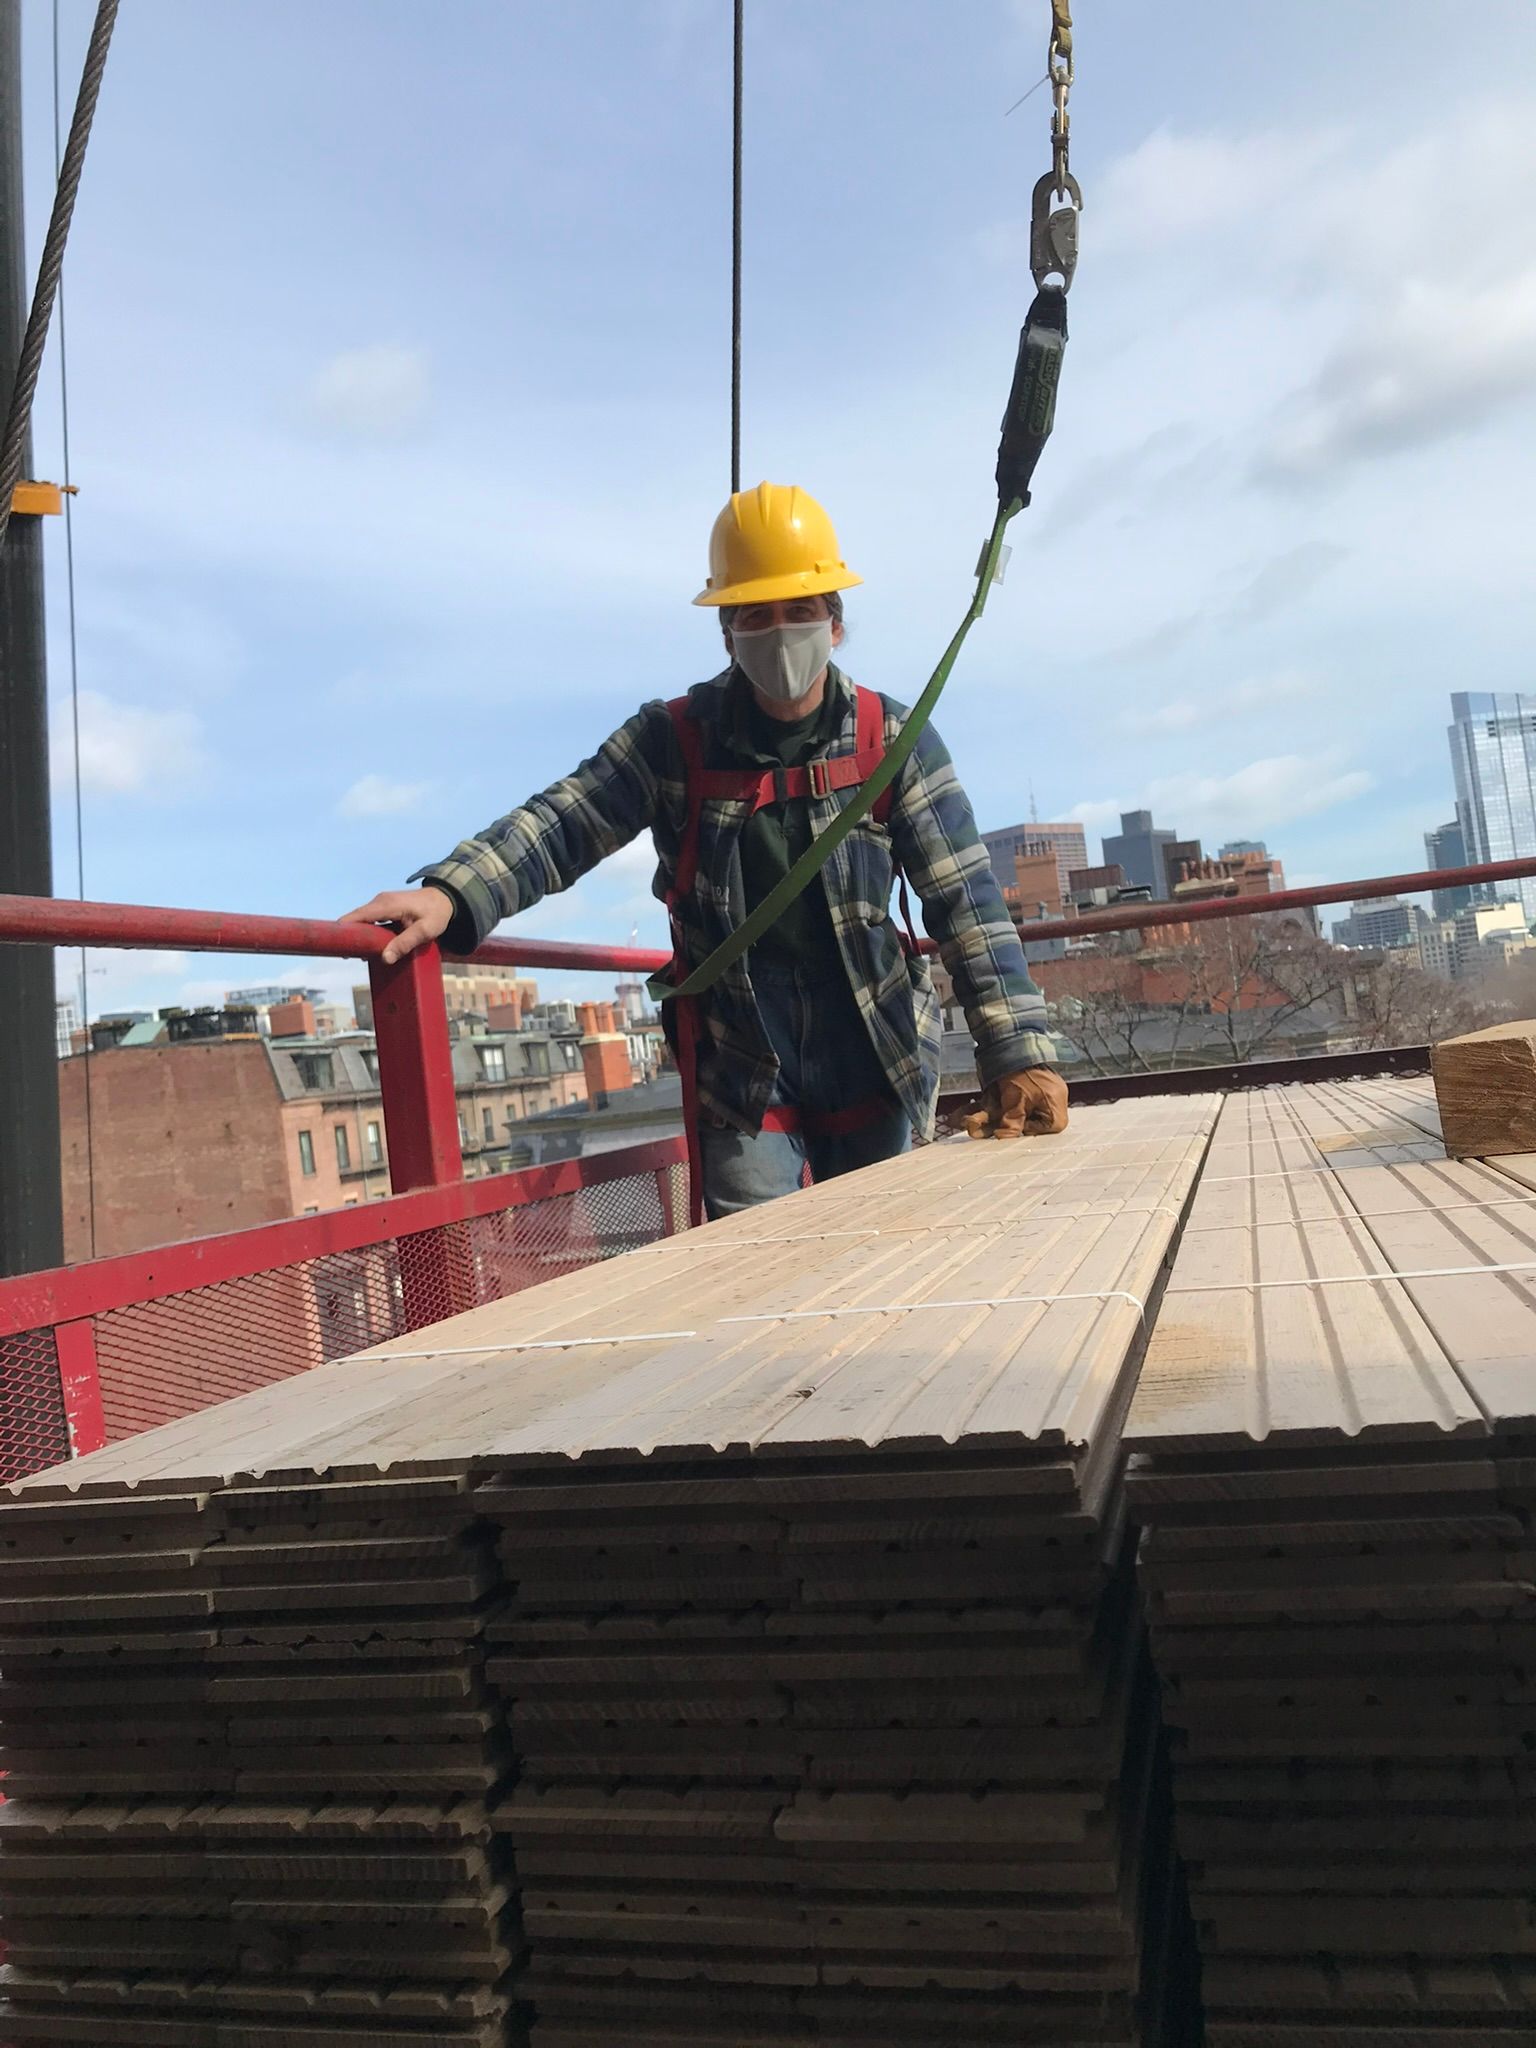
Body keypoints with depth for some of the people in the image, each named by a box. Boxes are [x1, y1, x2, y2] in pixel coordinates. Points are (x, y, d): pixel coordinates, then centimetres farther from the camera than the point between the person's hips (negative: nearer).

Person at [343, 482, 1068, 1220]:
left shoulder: (895, 742, -5)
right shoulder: (674, 741, -4)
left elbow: (965, 902, -8)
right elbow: (561, 823, -14)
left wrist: (1021, 1056, -16)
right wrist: (450, 894, -34)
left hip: (876, 1071, 1)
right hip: (741, 1082, -1)